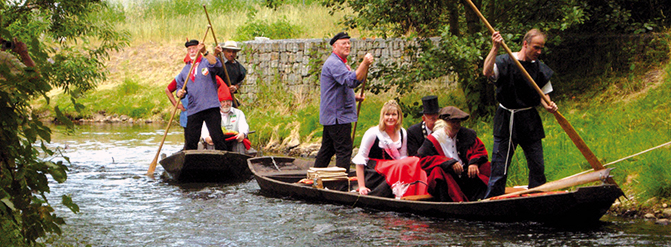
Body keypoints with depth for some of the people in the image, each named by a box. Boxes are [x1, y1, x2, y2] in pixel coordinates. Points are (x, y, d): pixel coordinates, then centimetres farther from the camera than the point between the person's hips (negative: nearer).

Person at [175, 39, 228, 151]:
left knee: (217, 138, -9)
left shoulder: (207, 62, 5)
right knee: (191, 142, 0)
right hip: (193, 110, 4)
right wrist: (179, 93, -4)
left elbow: (216, 64, -19)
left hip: (211, 108, -4)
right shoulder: (185, 70, 19)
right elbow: (180, 87, 21)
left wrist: (205, 52, -35)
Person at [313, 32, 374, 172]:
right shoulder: (334, 63, -15)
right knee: (344, 150, -11)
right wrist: (364, 64, -38)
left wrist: (353, 97, 19)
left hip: (330, 117, 11)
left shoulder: (339, 63, 21)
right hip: (338, 116, -11)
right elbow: (351, 81, -30)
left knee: (327, 149, 15)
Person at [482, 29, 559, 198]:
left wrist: (548, 106, -11)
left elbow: (543, 94, 11)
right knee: (499, 165, -4)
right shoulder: (505, 61, -9)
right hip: (506, 121, -4)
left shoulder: (540, 69, 5)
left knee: (537, 166, 6)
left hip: (530, 122, 4)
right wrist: (495, 48, -35)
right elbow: (487, 72, -28)